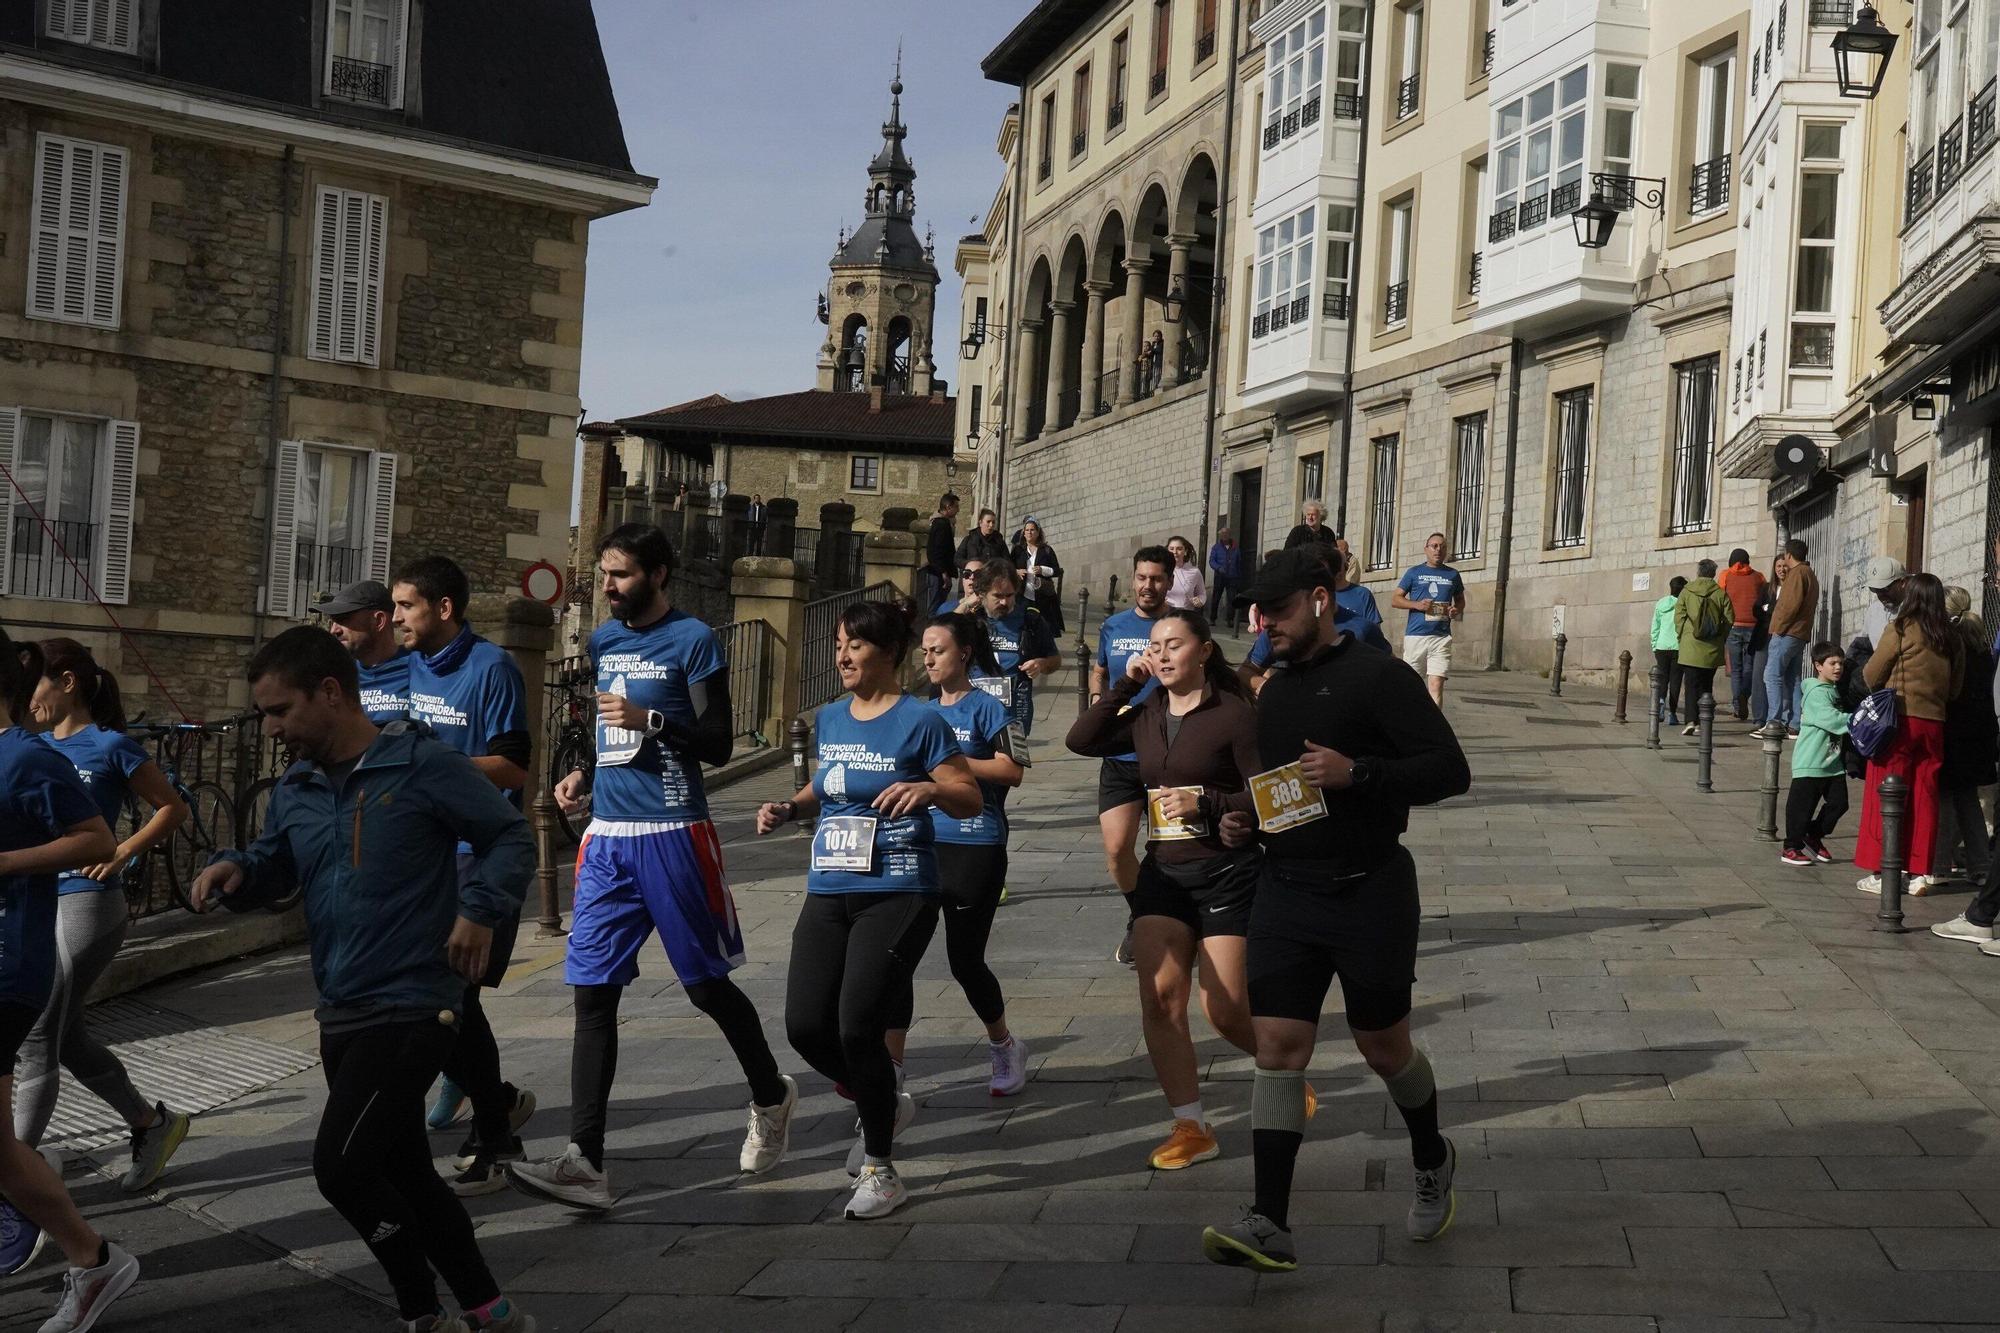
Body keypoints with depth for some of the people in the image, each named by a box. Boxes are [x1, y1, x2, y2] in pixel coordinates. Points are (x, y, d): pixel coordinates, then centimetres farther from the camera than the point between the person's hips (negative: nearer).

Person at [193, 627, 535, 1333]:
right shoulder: (296, 788, 8)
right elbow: (276, 861, 20)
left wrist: (481, 910, -21)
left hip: (413, 1009, -8)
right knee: (401, 1169, 14)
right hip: (341, 1012, 8)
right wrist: (236, 869, -2)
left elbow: (511, 836, -7)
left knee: (341, 1165, -14)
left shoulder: (424, 765, -13)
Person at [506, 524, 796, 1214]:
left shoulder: (693, 640, -6)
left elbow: (718, 744, -8)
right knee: (593, 992, -3)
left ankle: (771, 1096, 31)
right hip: (607, 836, 6)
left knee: (707, 984, 5)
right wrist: (582, 774, 8)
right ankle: (585, 1162, -6)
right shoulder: (602, 640, 14)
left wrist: (650, 718, -21)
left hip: (673, 835, -6)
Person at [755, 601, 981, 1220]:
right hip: (829, 892, 7)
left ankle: (880, 1172, 7)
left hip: (897, 895, -6)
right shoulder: (829, 719, 12)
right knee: (806, 1026, -2)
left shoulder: (920, 721, -7)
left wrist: (929, 788, -26)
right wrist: (789, 808, 8)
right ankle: (885, 1104, 28)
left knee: (858, 1027, -12)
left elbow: (973, 800, -7)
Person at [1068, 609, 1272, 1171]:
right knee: (1158, 997, -5)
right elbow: (1081, 740, -2)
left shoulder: (1234, 715, -8)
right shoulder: (1146, 716, 9)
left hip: (1227, 872, -5)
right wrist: (1124, 685, -4)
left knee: (1225, 1010, -4)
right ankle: (1191, 1126, 3)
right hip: (1163, 872, 5)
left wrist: (1205, 802, -22)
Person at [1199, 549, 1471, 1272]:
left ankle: (1432, 1161, 38)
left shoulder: (1378, 677, -9)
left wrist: (1356, 772, -26)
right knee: (1277, 1047, -5)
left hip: (1368, 892, -5)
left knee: (1384, 1046, 9)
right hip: (1285, 892, 6)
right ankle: (1270, 1225, -8)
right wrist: (1243, 824, 8)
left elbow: (1450, 769, -15)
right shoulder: (1274, 693, 14)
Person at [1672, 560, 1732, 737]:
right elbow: (1728, 620, -1)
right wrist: (1721, 639, 12)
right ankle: (1702, 722, 11)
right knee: (1706, 685, 12)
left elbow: (1679, 617, -4)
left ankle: (1691, 720, -17)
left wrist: (1681, 637, 8)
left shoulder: (1686, 592, -1)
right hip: (1712, 649, 2)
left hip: (1690, 647, -2)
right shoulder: (1721, 594, 1)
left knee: (1691, 684, -2)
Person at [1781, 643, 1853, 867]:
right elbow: (1831, 719, -25)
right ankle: (1791, 848, 8)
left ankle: (1814, 837, 26)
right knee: (1802, 805, -2)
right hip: (1811, 762, -9)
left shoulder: (1834, 691, 15)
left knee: (1838, 802, 8)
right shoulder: (1816, 693, -14)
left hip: (1832, 760, 9)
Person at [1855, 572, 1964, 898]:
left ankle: (1880, 873, 3)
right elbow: (1955, 689, 12)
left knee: (1884, 797, 2)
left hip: (1898, 720, -4)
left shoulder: (1900, 630, -8)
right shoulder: (1952, 639, 6)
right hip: (1933, 724, 5)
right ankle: (1919, 874, 11)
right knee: (1924, 798, 9)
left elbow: (1872, 676, 0)